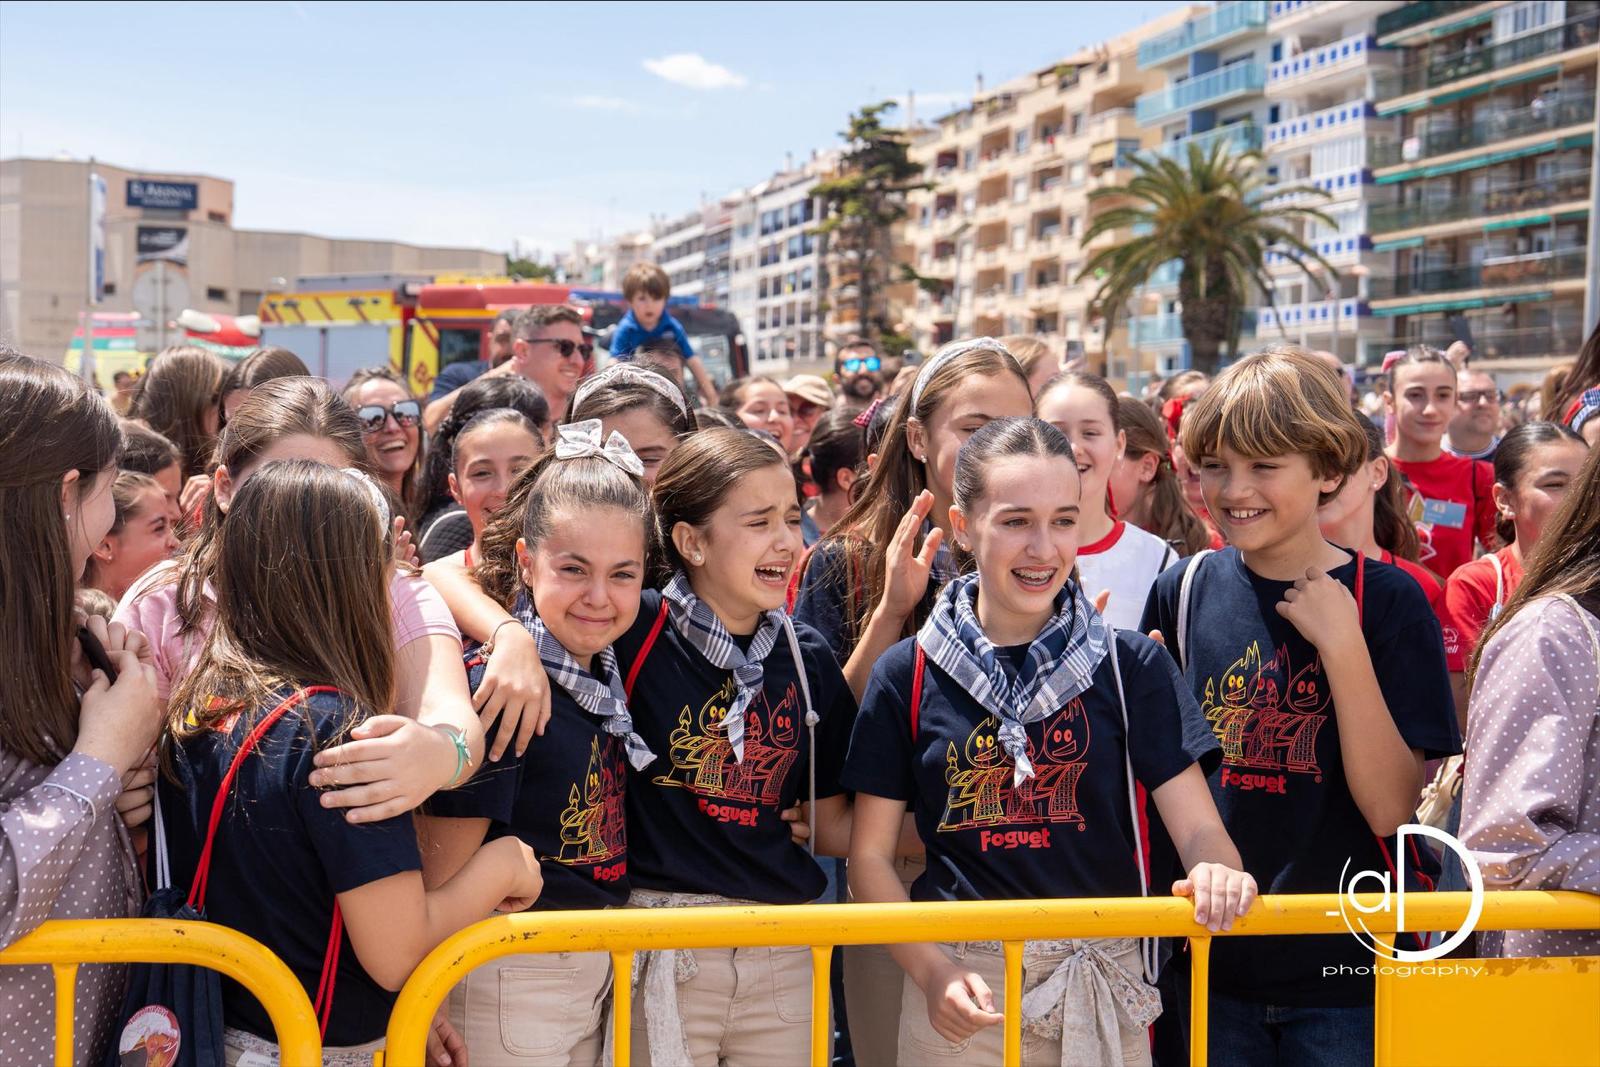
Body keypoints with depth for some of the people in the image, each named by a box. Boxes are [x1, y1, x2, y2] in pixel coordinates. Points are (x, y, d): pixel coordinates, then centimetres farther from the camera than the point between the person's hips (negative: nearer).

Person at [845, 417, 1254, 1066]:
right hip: (962, 989, -1)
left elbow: (1198, 825, -3)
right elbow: (871, 854, 1)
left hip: (1103, 987, 1)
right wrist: (932, 971, -13)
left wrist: (1216, 871, -25)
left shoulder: (1131, 665, 0)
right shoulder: (908, 676, -2)